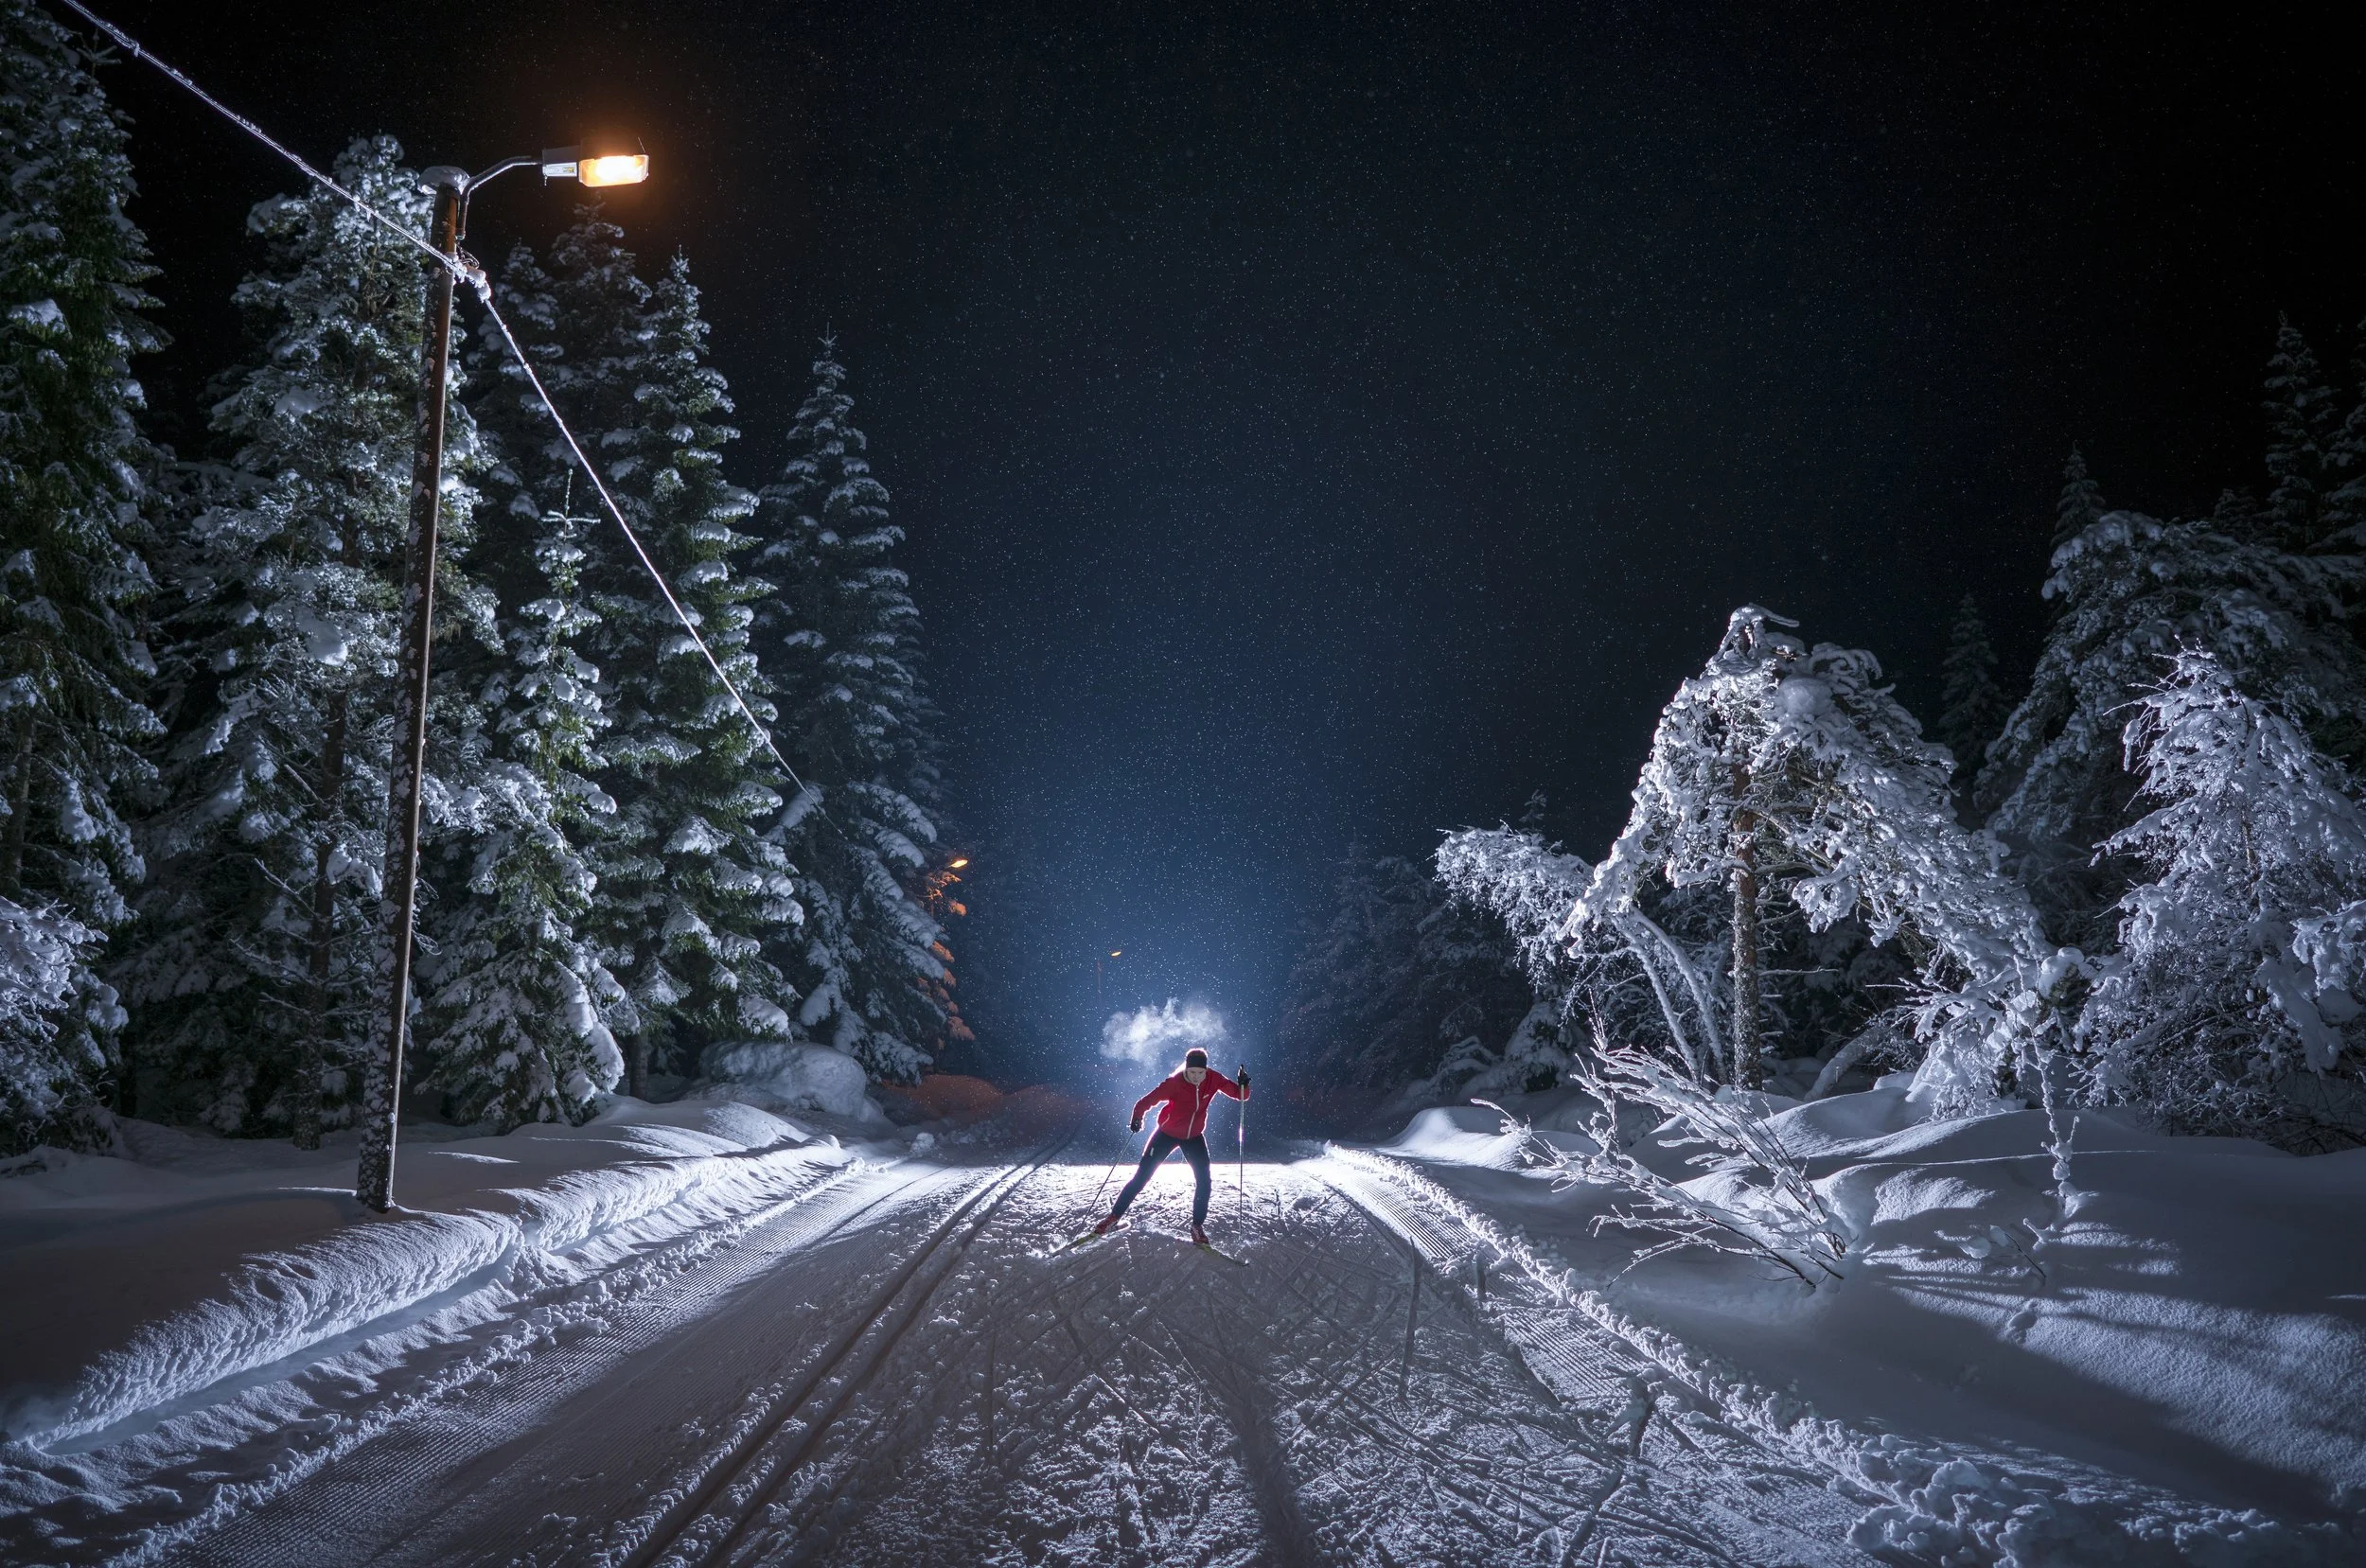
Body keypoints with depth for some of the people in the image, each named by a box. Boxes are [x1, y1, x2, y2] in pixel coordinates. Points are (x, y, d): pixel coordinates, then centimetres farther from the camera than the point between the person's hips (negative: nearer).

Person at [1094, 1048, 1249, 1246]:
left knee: (1204, 1182, -6)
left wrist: (1243, 1085, -36)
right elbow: (1147, 1101, -27)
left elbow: (1240, 1095, -13)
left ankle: (1198, 1225, 12)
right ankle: (1114, 1215, 11)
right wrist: (1137, 1118, -46)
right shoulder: (1175, 1083, -27)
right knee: (1142, 1176, -2)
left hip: (1194, 1137, 3)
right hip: (1167, 1134, -3)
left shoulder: (1213, 1079, -18)